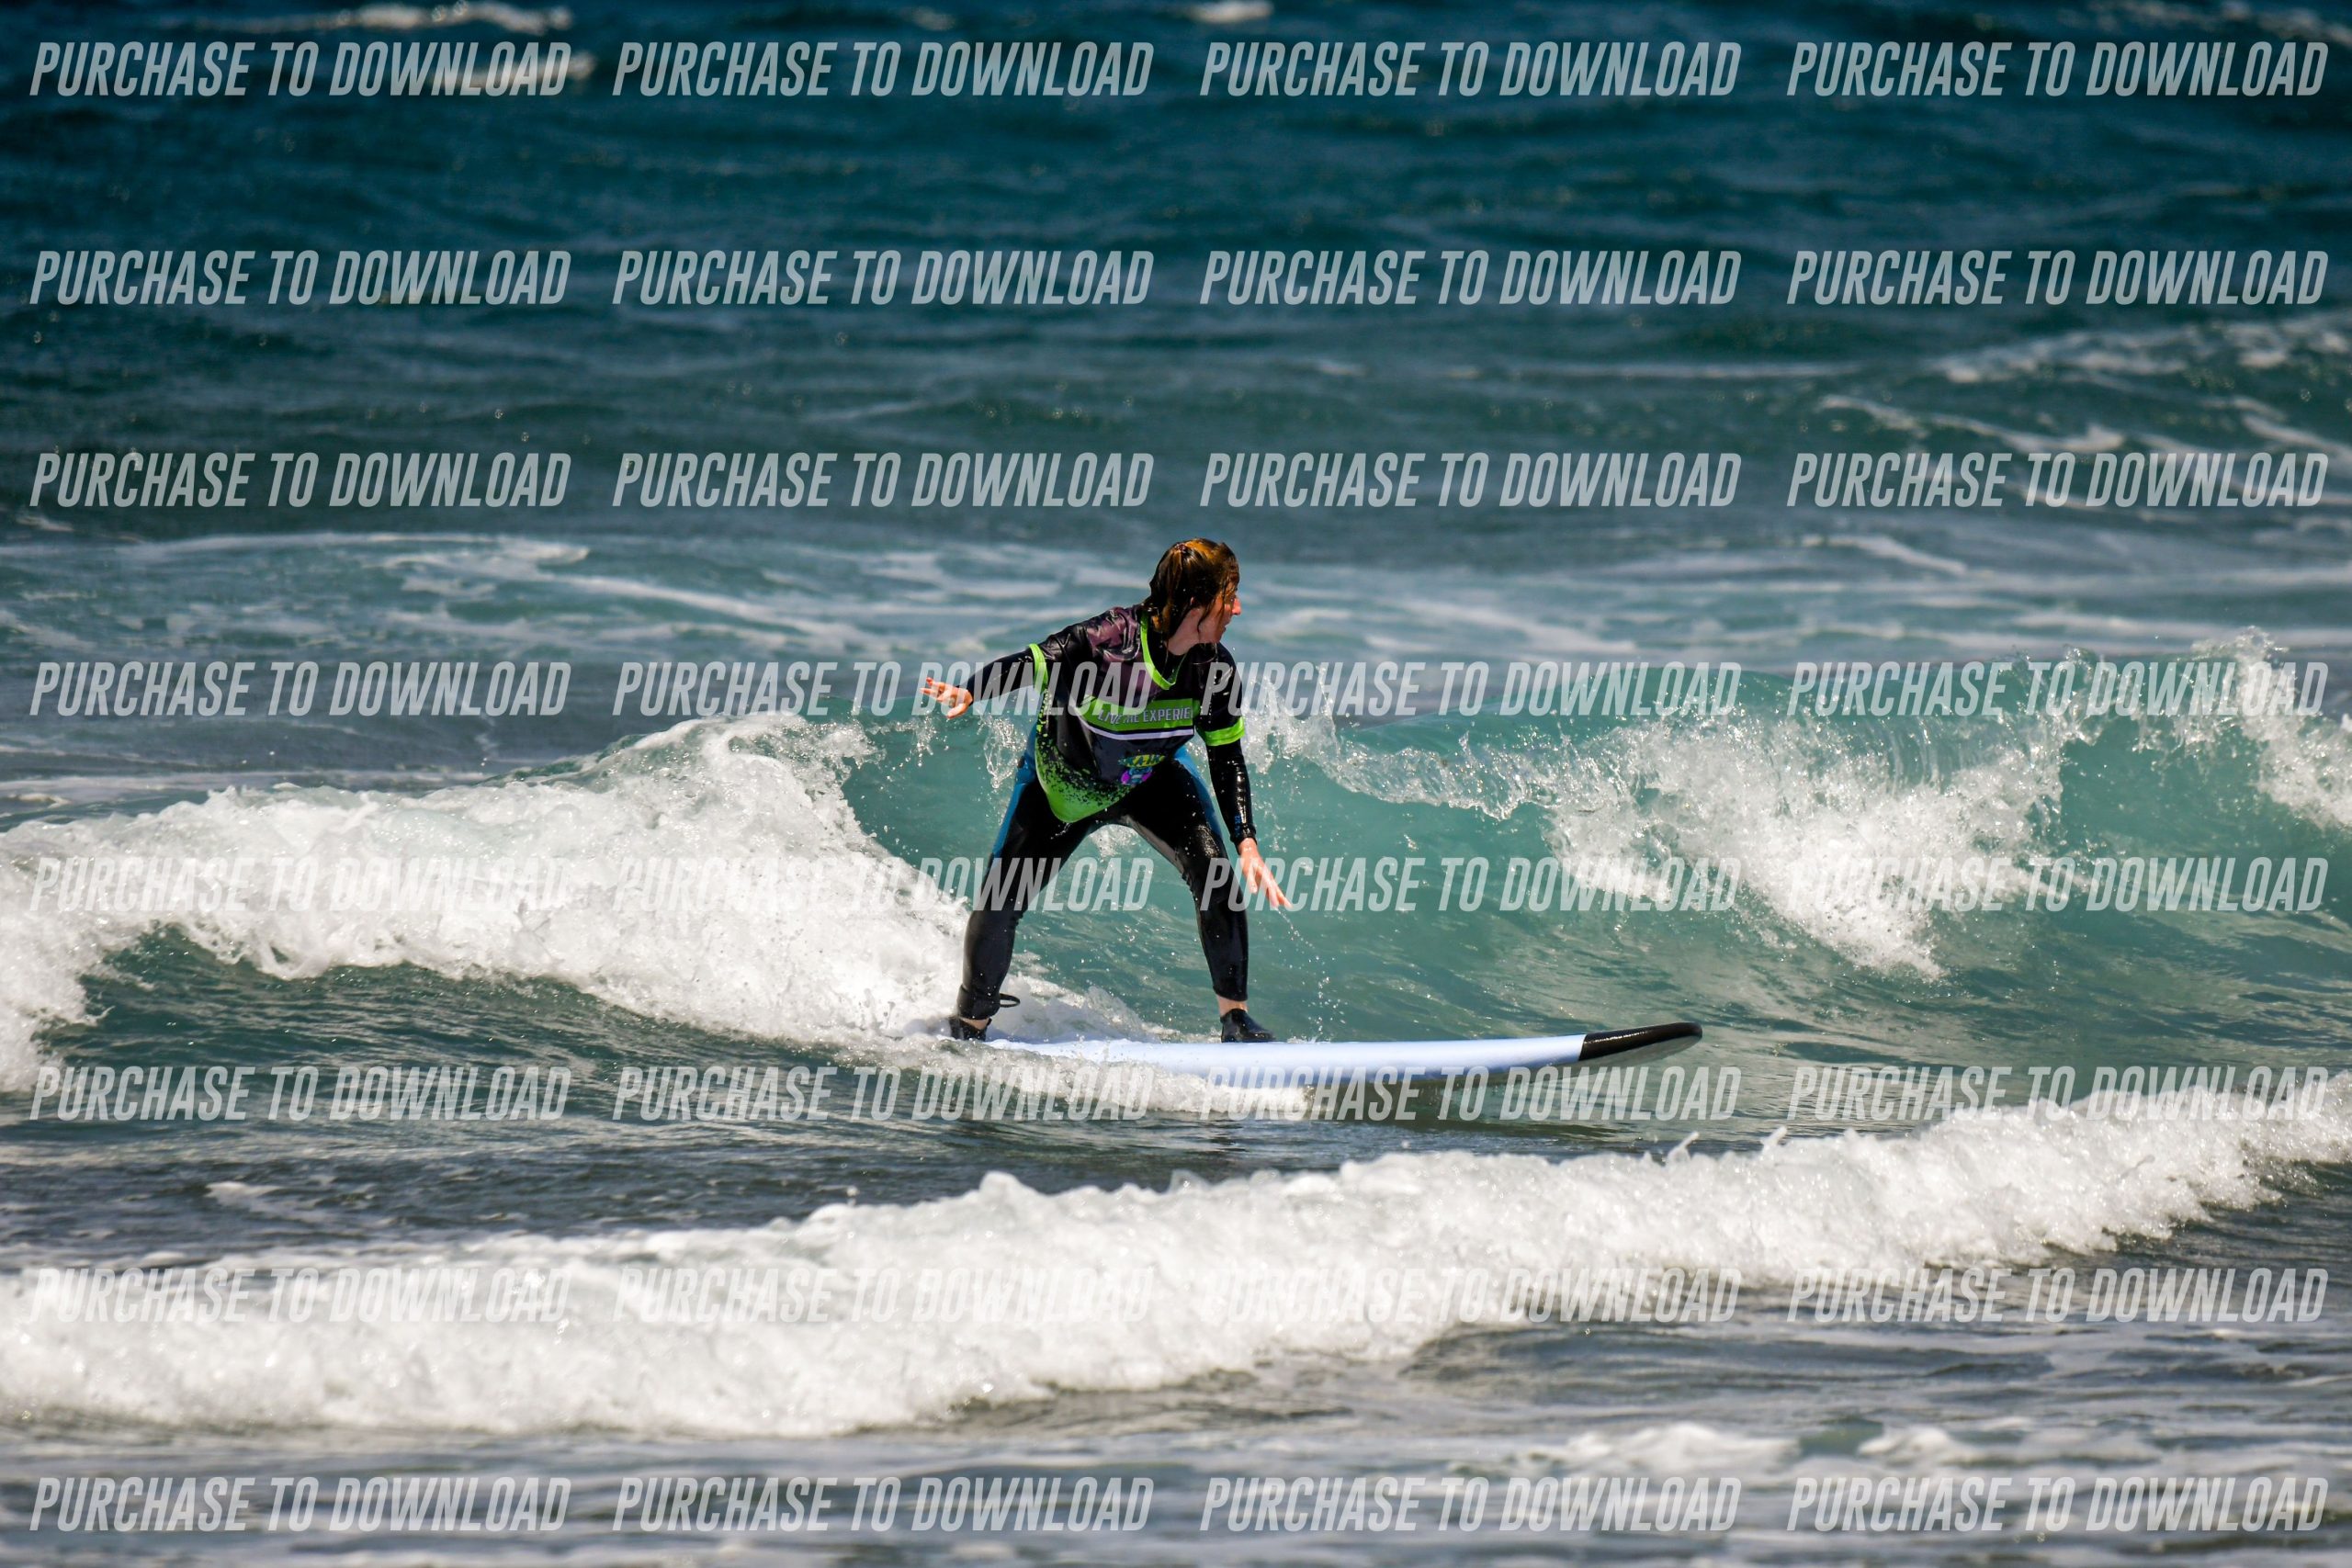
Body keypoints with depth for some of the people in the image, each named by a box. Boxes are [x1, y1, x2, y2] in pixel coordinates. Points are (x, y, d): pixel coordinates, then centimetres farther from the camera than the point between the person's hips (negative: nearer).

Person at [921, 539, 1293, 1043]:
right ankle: (969, 1025, 20)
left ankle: (1235, 1018, -10)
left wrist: (1247, 843, -18)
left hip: (1151, 779, 3)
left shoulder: (1216, 669, -20)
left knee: (1212, 867, -22)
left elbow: (1227, 760, -10)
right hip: (1061, 783, -3)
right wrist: (968, 693, -54)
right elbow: (1029, 665, -34)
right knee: (997, 904, -6)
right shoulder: (1106, 641, -35)